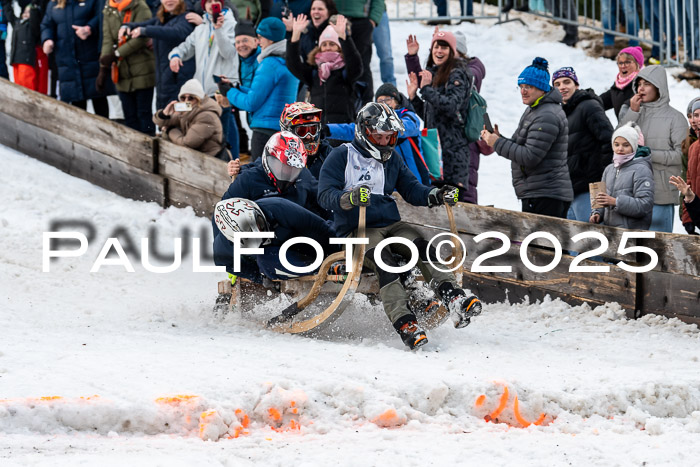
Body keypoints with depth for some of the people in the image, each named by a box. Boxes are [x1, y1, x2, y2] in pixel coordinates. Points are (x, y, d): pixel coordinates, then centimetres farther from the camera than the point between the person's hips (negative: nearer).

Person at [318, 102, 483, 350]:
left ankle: (455, 300, -39)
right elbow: (325, 195, -9)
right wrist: (348, 199, -31)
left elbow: (412, 190, 19)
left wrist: (436, 196, -3)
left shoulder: (392, 160, 21)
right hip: (357, 230, -6)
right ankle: (404, 325, -46)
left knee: (423, 248, -25)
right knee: (385, 263, -34)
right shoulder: (342, 156, 2)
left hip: (392, 225, 6)